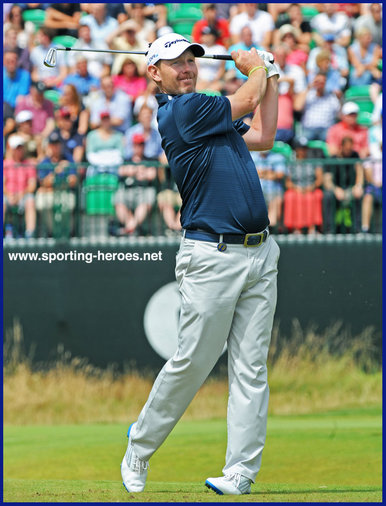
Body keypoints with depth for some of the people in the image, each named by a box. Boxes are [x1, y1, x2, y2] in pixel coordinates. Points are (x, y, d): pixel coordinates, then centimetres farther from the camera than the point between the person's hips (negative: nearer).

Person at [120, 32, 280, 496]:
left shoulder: (204, 114, 18)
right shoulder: (183, 111, -10)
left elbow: (262, 136, 22)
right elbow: (246, 100, -4)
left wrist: (269, 78, 21)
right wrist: (255, 67, 16)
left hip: (259, 254, 8)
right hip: (212, 257, -8)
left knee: (250, 369, 1)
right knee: (191, 362, -4)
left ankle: (240, 473, 0)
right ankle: (138, 450, 16)